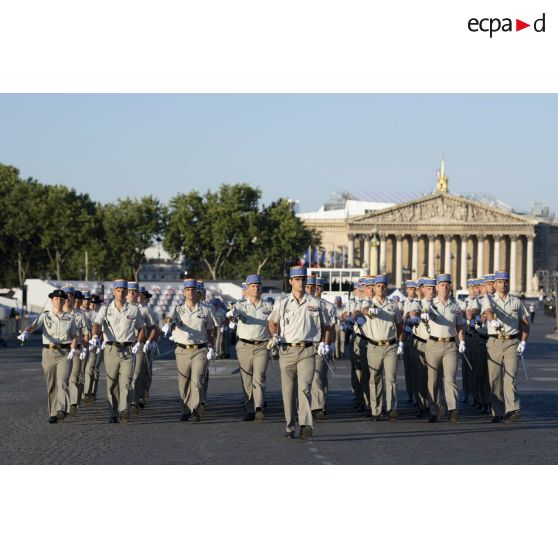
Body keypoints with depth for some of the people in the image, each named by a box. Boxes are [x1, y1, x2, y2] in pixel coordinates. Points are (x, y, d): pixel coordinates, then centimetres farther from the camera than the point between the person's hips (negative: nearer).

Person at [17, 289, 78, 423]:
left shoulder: (69, 318, 7)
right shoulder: (45, 316, 3)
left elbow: (74, 336, 7)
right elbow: (33, 326, -14)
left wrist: (73, 350, -10)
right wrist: (25, 333, -36)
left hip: (64, 353, -1)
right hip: (48, 352, 1)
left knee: (61, 381, -19)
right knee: (51, 385, 4)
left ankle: (61, 410, -33)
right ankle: (53, 413, 14)